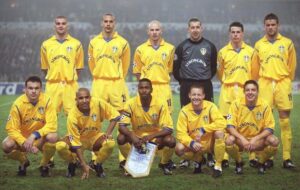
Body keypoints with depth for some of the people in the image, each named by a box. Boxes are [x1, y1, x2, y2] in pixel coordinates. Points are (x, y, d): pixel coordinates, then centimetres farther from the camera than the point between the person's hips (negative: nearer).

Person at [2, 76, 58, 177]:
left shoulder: (46, 101, -17)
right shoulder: (18, 104, -17)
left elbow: (52, 125, -22)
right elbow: (12, 129, -16)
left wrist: (34, 135, -33)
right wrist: (25, 143, -30)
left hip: (41, 139, -1)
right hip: (23, 138, 1)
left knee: (52, 137, -34)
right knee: (7, 145, -29)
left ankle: (44, 165, -2)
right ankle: (23, 162, 8)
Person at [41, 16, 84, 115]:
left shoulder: (76, 44, 5)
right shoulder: (46, 44, 8)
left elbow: (79, 67, 9)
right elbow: (44, 67, 14)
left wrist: (71, 78, 6)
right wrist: (53, 78, 11)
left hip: (70, 85, -1)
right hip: (52, 85, 1)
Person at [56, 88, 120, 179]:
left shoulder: (98, 103, -24)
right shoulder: (72, 116, -27)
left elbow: (114, 115, -10)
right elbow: (76, 142, -24)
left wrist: (108, 133, -24)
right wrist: (83, 165, -27)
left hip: (95, 137, 2)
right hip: (78, 138, -1)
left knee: (110, 143, -31)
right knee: (60, 146, -31)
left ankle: (98, 164, 0)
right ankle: (72, 164, 3)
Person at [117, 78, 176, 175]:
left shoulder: (160, 103, -17)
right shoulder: (131, 103, -15)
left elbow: (168, 129, -20)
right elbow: (121, 126, -19)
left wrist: (151, 136, -36)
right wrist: (133, 137, -39)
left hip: (156, 139, -1)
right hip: (137, 137, 1)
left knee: (170, 140, -30)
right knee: (121, 138, -27)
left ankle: (164, 164, 4)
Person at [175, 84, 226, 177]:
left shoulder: (210, 106, -12)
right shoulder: (184, 111, -9)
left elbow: (221, 123, -26)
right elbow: (181, 133, -14)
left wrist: (203, 130, -31)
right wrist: (192, 143, -32)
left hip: (210, 142, -2)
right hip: (194, 144, 2)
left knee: (219, 132, -32)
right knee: (179, 148, -26)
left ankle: (218, 166, -16)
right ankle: (198, 160, 9)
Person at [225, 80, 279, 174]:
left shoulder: (264, 106, -9)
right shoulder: (236, 104, -10)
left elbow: (269, 128, -9)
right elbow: (230, 126, -13)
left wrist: (255, 139, -24)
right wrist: (242, 139, -28)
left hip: (258, 140, 1)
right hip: (240, 139, 0)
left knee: (274, 141, -28)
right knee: (229, 140, -33)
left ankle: (261, 162, 4)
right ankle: (239, 162, 0)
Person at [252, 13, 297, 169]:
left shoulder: (287, 43, 6)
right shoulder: (259, 45, 8)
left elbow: (292, 65, 11)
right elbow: (255, 68, 14)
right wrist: (257, 83, 17)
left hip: (283, 84, -1)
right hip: (265, 84, 1)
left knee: (285, 120, -2)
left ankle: (287, 158, -1)